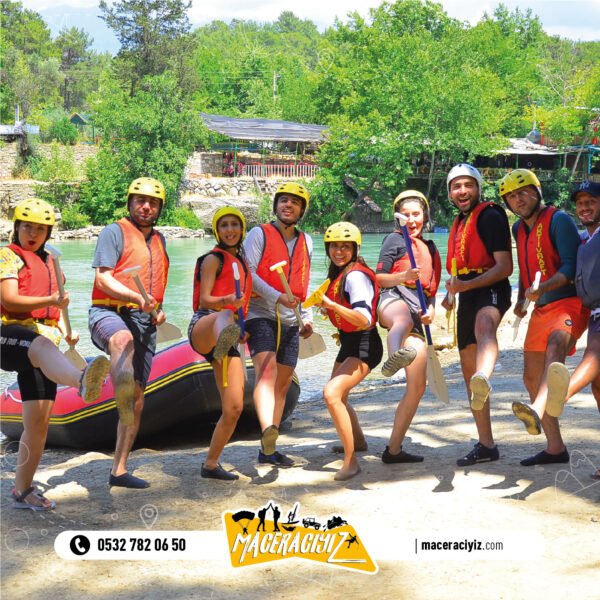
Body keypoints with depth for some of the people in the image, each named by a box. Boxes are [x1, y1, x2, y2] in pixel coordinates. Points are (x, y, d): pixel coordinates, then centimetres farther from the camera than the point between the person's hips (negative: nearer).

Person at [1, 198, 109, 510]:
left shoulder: (48, 263, 25)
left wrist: (65, 332, 18)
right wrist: (50, 300, -23)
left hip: (43, 340, 8)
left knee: (38, 420, 3)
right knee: (43, 347, -44)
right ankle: (82, 380, -78)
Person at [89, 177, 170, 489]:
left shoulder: (158, 241, 22)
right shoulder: (114, 232, 1)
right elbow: (103, 279, -10)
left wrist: (158, 309, 13)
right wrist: (136, 297, -25)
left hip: (145, 322, 7)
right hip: (110, 313, -7)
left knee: (138, 399, 6)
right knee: (123, 339, -44)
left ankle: (119, 470, 15)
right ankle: (124, 406, -65)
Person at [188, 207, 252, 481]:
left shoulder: (241, 262, 24)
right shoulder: (213, 259, 4)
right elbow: (205, 299, -7)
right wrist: (228, 301, -25)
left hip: (227, 338, 7)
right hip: (204, 328, -7)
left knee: (234, 409, -1)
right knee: (224, 316, -46)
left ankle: (210, 465, 15)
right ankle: (224, 338, -85)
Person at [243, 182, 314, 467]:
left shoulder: (305, 241, 17)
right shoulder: (259, 234, -2)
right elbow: (248, 273, -14)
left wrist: (307, 317, 16)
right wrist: (277, 297, -25)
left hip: (289, 321, 7)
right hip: (261, 315, -7)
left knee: (283, 383, 7)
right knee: (267, 369, -28)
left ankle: (268, 450, 14)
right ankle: (268, 432, -47)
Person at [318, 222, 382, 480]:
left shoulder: (356, 276, -20)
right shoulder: (337, 274, 8)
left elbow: (365, 319, -33)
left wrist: (332, 305, -42)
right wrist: (329, 308, 12)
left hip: (364, 346, -10)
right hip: (348, 344, 10)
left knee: (332, 393, -28)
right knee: (337, 397, 26)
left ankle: (351, 461, -21)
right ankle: (358, 440, 53)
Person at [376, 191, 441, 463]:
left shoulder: (430, 248, 27)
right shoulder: (395, 239, 10)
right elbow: (379, 278, 3)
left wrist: (431, 308, 8)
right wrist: (404, 276, -16)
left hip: (417, 312, 7)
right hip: (394, 299, -7)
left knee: (417, 387, 1)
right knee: (404, 320, -47)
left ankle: (394, 449, 11)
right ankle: (395, 357, -86)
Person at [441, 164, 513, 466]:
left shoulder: (490, 216, -7)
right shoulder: (459, 223, 20)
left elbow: (504, 267, -17)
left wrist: (467, 285, -27)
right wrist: (453, 292, 19)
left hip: (492, 291, -9)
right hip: (467, 297, 9)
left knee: (484, 326, -43)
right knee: (469, 373, 11)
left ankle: (483, 383, -77)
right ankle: (486, 445, 21)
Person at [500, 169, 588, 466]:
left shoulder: (558, 220, -11)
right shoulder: (519, 229, 12)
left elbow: (571, 266, -20)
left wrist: (542, 288, -32)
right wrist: (522, 299, 17)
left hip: (568, 302, -9)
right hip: (540, 309, 9)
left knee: (555, 345, -38)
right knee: (531, 377, 10)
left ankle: (537, 411, -63)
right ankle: (555, 448, 22)